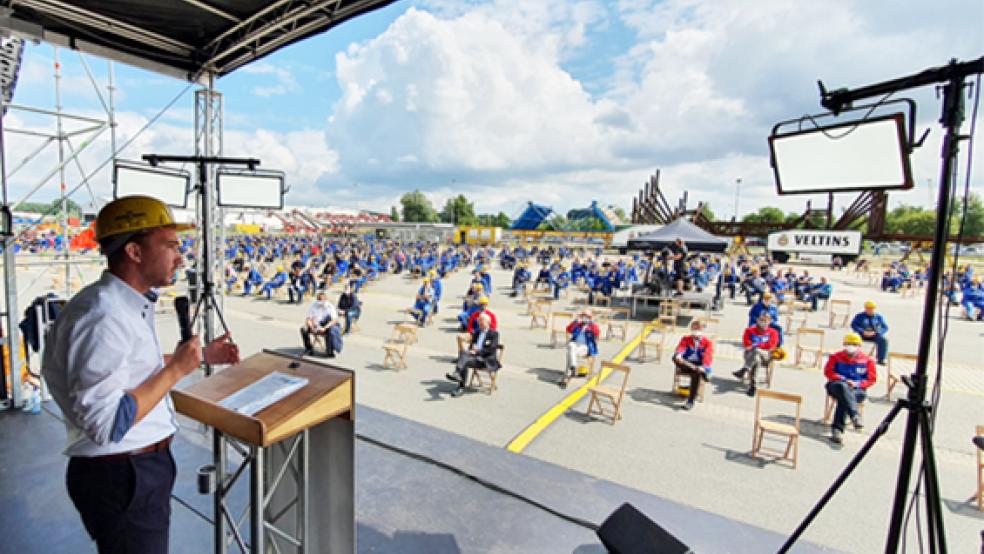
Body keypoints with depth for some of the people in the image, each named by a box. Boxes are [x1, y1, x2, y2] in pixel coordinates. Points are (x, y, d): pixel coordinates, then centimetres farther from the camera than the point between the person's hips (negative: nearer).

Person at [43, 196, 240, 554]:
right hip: (121, 476, -9)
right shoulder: (101, 316, -28)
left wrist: (202, 355, 13)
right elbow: (107, 424, -31)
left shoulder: (133, 304, 3)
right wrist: (176, 370, -24)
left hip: (144, 464, 9)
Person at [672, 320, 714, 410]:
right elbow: (680, 348, -4)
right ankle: (700, 372, -40)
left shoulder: (708, 342, 9)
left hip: (699, 366, -2)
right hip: (686, 365, 2)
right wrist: (678, 355, -31)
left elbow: (708, 356, -8)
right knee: (675, 358, -31)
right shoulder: (685, 339, 16)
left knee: (696, 374, -37)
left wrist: (704, 367, -30)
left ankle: (690, 401, -32)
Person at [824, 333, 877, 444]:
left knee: (844, 399, -34)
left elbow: (871, 379, 9)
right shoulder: (836, 357, 13)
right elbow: (828, 372, 6)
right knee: (843, 387, -39)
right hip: (837, 385, 0)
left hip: (858, 390, 0)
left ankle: (837, 429, -39)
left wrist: (857, 383, -10)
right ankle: (855, 415, -57)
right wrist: (843, 380, -10)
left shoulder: (867, 360, 13)